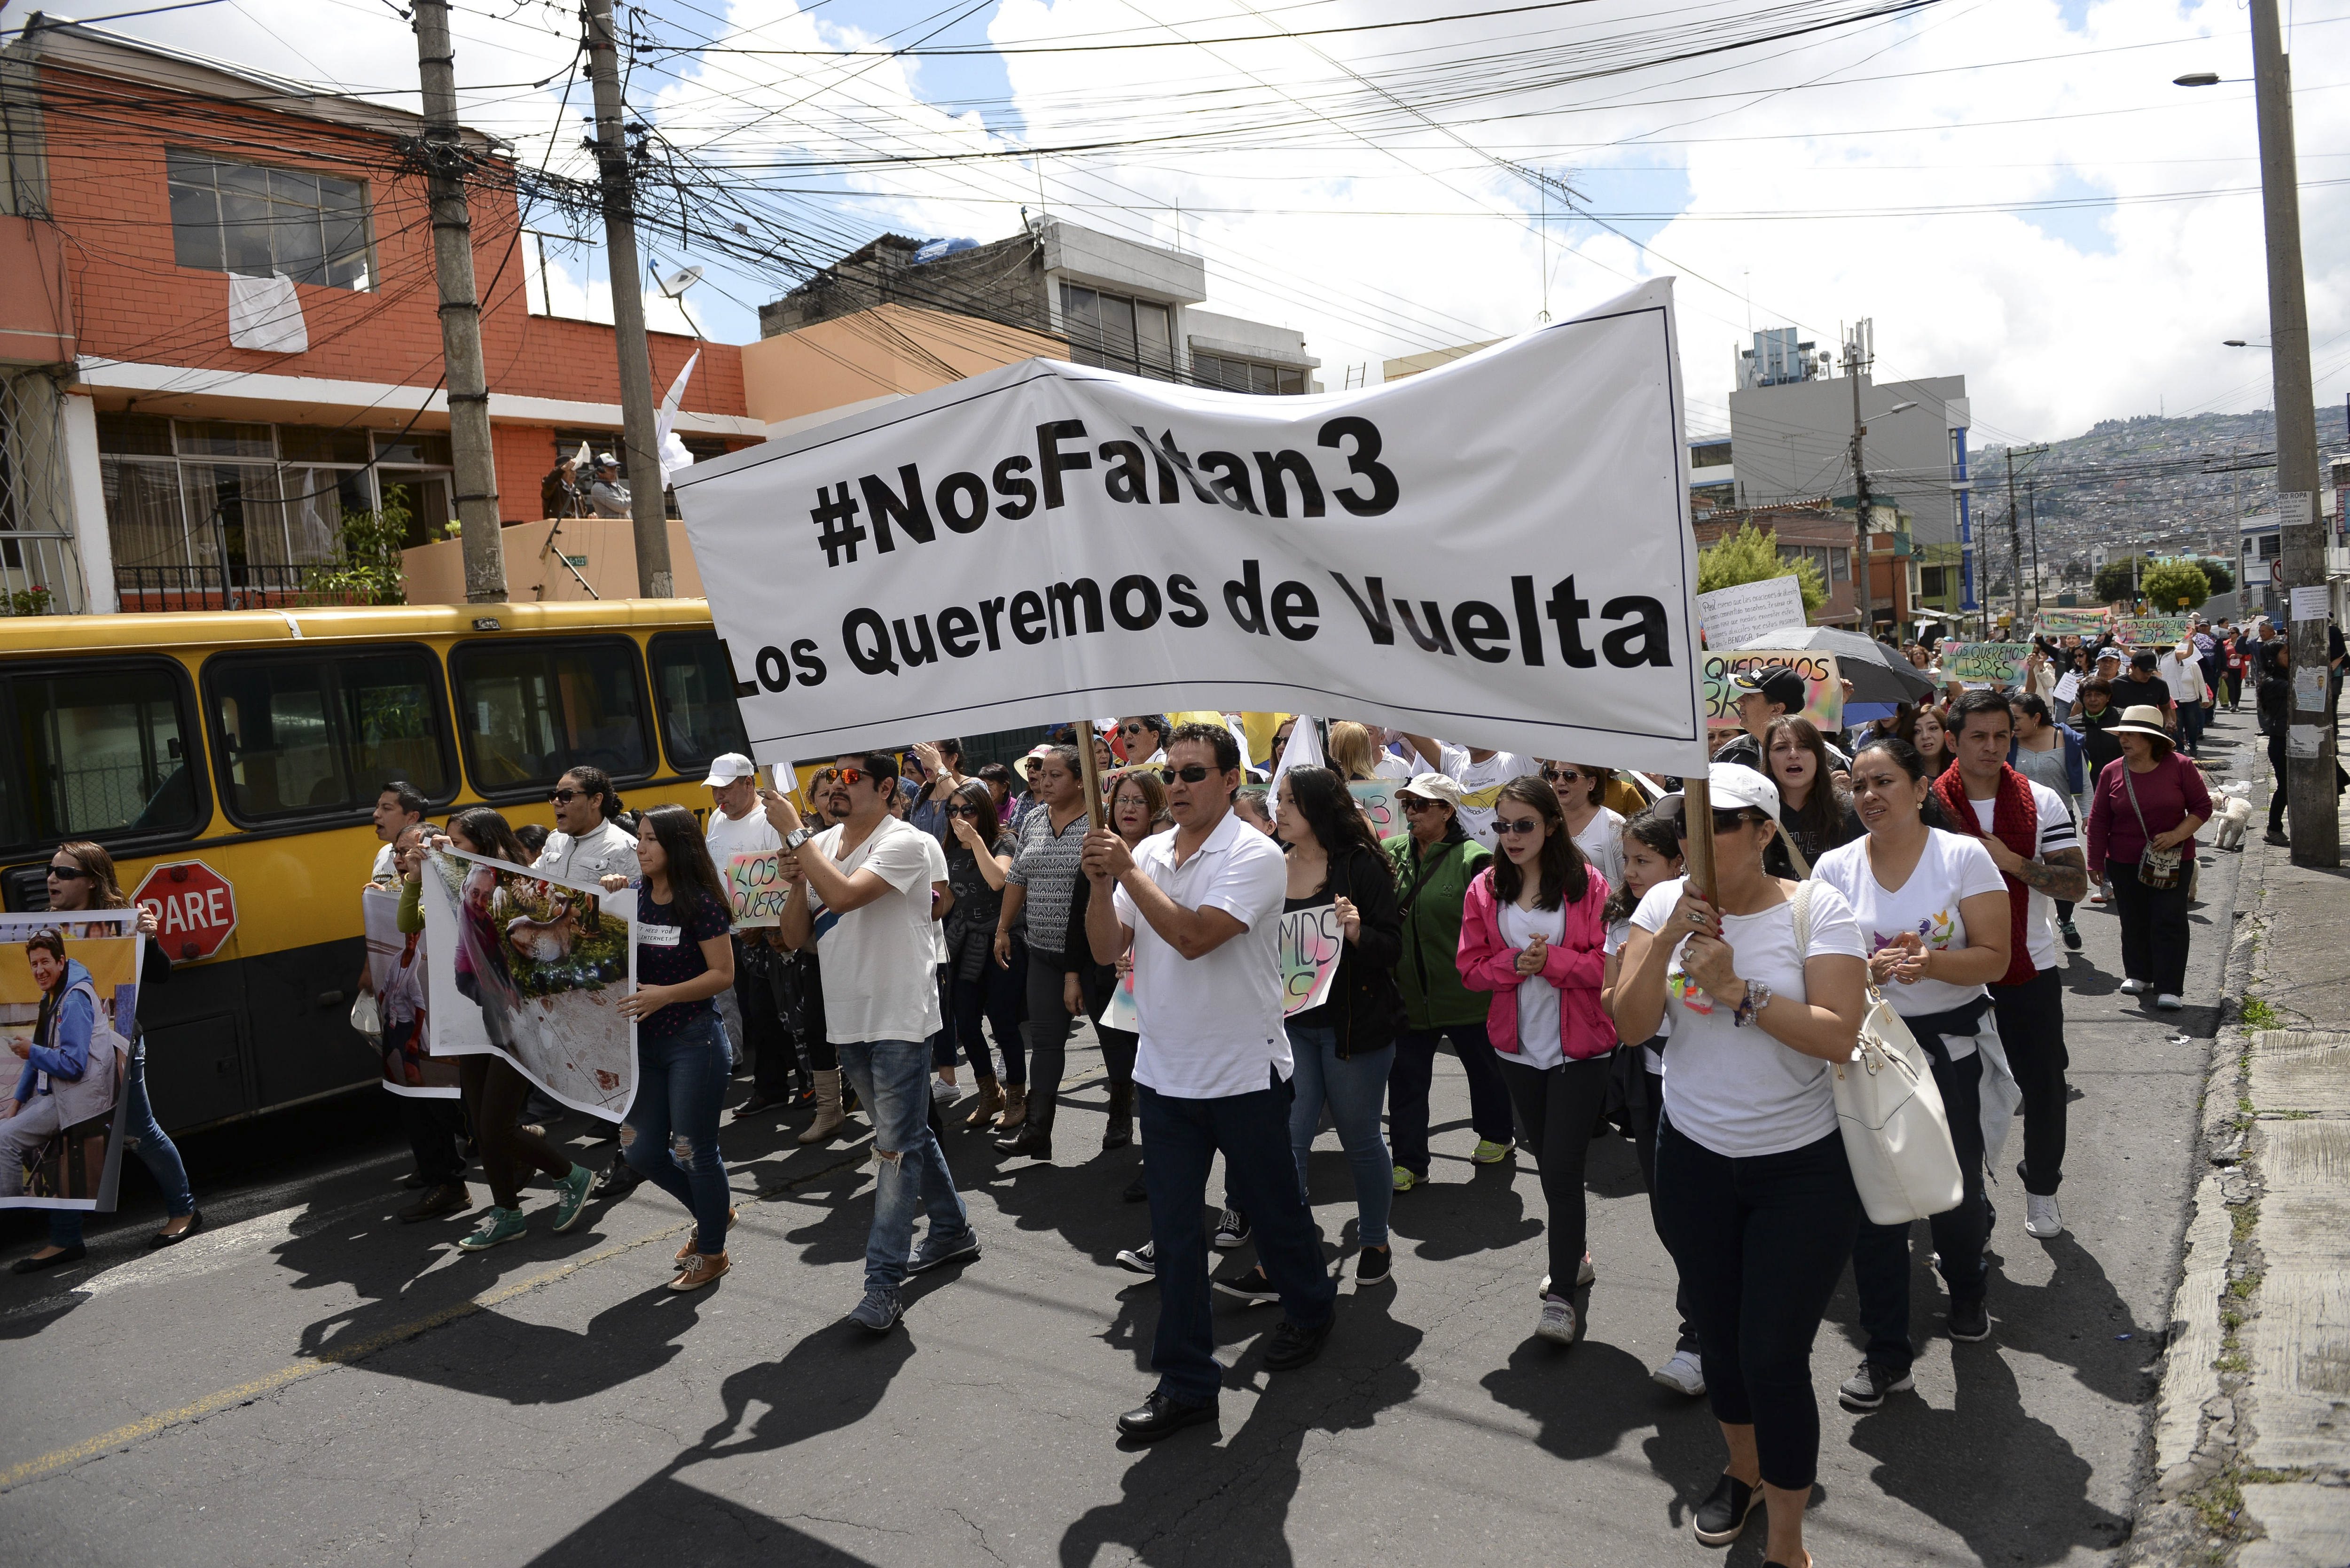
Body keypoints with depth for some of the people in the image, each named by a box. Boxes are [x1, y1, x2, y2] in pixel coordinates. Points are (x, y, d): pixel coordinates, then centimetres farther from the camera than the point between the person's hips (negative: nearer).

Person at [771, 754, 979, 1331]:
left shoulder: (902, 843, -14)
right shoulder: (821, 846, 7)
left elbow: (844, 895, -30)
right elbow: (796, 937, 7)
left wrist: (794, 833, -23)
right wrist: (796, 883, -11)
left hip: (898, 1018, -8)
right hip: (847, 1018, 8)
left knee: (897, 1146, -4)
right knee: (908, 1135, 19)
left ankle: (884, 1284, 0)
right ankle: (953, 1231, 35)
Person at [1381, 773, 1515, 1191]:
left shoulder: (1473, 859, -14)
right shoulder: (1391, 852, 1)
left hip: (1466, 994, -4)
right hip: (1410, 993, 4)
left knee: (1484, 1066, 17)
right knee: (1405, 1077, 7)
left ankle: (1497, 1134, 41)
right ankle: (1409, 1161, 19)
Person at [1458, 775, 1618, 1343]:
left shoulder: (1586, 883, -8)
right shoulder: (1485, 889, 2)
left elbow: (1607, 963, -11)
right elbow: (1471, 967, 1)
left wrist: (1551, 961, -23)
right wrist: (1514, 964, -16)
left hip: (1580, 1050, -4)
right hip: (1519, 1048, 4)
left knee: (1563, 1169, -7)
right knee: (1549, 1164, 17)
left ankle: (1561, 1295, 4)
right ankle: (1574, 1258, 38)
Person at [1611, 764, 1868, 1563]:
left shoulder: (1817, 908, -12)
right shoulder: (1667, 902, -4)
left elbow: (1839, 1037, -20)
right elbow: (1631, 1026, -10)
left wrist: (1738, 990, -28)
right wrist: (1667, 941, -23)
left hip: (1802, 1167, -3)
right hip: (1694, 1158, 4)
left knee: (1774, 1355, -2)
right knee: (1718, 1334, 18)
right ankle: (1744, 1470, 47)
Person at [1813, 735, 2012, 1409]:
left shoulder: (1964, 856, -6)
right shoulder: (1835, 867, -1)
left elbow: (1994, 958, -8)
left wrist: (1931, 962, -26)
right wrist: (1866, 969, -19)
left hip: (1949, 1044, -1)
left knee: (1955, 1187, 12)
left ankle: (1966, 1289, 46)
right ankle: (1886, 1352, 14)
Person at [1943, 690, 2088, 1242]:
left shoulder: (2042, 803, -2)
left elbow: (2077, 883, -7)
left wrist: (2011, 861, -19)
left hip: (2029, 969, 1)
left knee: (2044, 1085, 9)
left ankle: (2041, 1187, 30)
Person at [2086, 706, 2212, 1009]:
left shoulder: (2180, 767, -6)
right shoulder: (2112, 773, -1)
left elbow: (2202, 807, 0)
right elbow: (2099, 821, 4)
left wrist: (2176, 835, -15)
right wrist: (2096, 862, 3)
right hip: (2124, 863, 2)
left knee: (2169, 922, -5)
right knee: (2134, 922, 11)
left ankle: (2169, 989, -1)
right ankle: (2138, 975, 29)